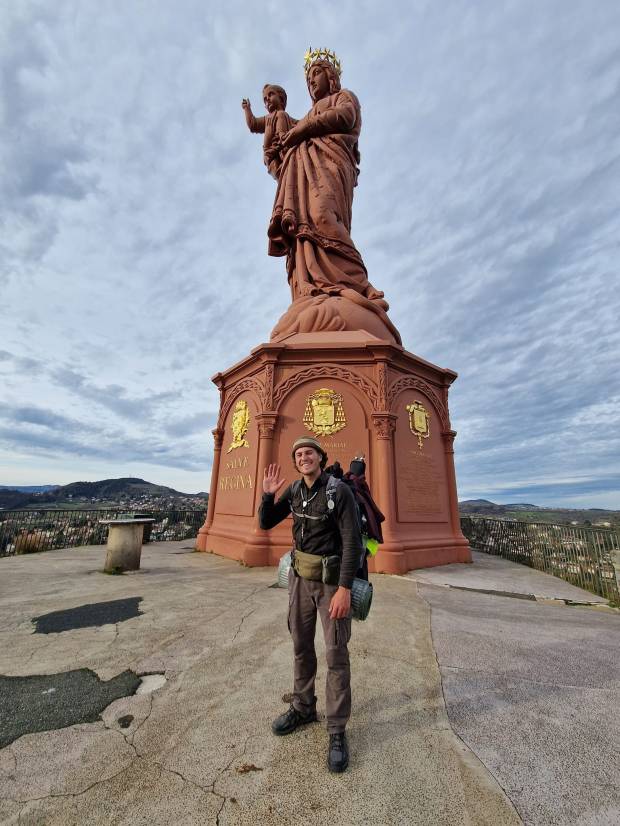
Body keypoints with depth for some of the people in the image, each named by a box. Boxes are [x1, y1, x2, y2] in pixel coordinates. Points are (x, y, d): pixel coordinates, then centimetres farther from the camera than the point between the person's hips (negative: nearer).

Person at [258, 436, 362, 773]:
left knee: (335, 654, 4)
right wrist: (268, 493, -15)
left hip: (332, 581, -5)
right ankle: (303, 708, 40)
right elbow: (265, 524, 2)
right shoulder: (293, 491, -1)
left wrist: (344, 589, -26)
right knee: (301, 645, 18)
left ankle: (337, 731, 22)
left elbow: (352, 542, -22)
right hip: (301, 577, 6)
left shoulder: (340, 492, -19)